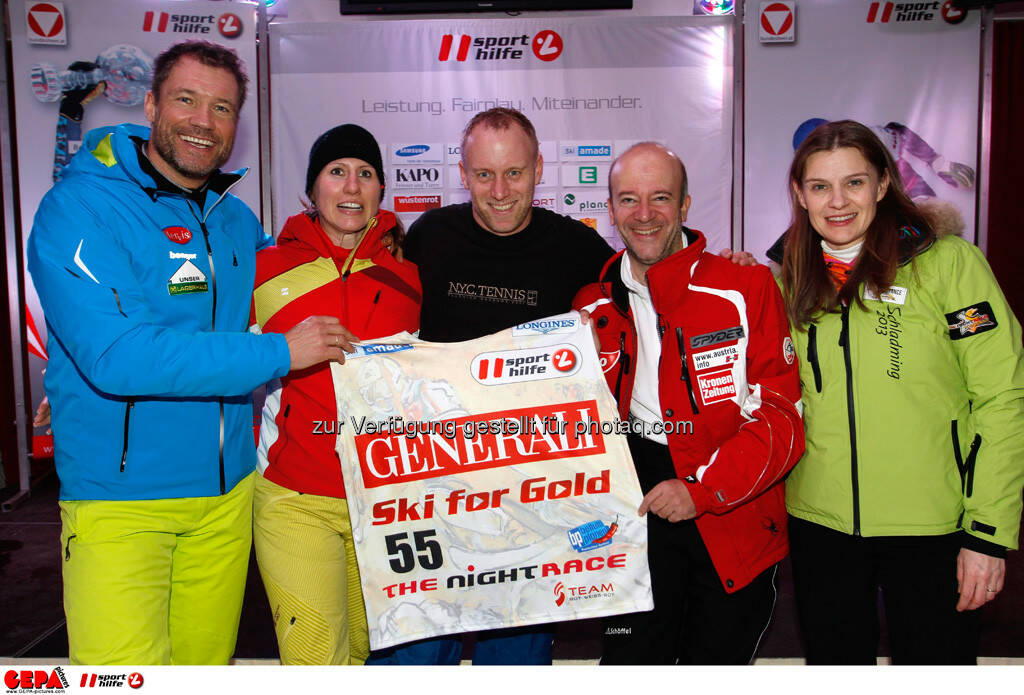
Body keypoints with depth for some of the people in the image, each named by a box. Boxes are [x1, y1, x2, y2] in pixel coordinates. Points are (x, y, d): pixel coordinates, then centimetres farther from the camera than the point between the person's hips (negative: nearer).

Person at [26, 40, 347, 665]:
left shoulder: (238, 221, 9)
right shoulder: (79, 207, -12)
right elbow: (114, 357, -24)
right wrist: (279, 353, -22)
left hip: (228, 491, 6)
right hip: (119, 495, -6)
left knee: (208, 663, 17)